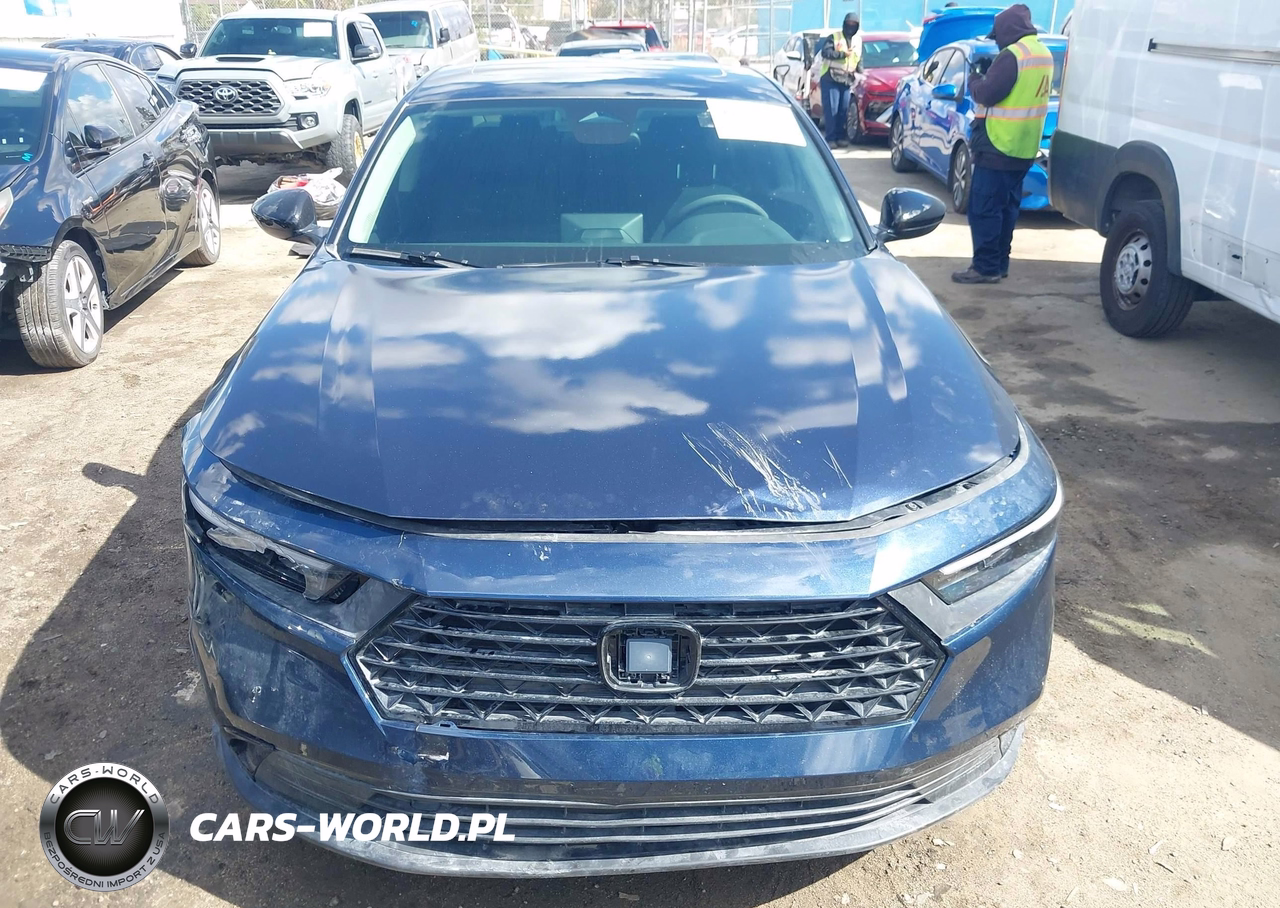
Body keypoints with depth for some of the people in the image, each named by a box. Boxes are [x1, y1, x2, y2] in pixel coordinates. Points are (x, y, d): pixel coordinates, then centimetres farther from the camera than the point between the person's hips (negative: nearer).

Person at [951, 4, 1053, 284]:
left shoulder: (1012, 55, -17)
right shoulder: (1044, 53, 14)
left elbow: (987, 93, -18)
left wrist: (975, 79, 1)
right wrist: (989, 76, 15)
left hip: (998, 145, -10)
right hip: (1025, 147, 10)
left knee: (983, 208, -5)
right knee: (1006, 207, 14)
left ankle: (985, 267, -5)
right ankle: (999, 263, 20)